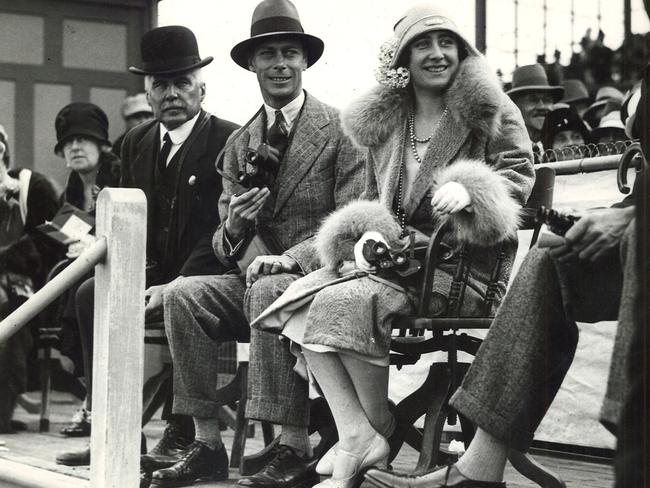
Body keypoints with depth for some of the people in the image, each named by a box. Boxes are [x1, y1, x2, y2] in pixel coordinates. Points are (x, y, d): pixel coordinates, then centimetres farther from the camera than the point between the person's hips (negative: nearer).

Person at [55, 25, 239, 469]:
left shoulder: (229, 141, -8)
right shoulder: (137, 143, 12)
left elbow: (225, 232, -15)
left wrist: (175, 285, -23)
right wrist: (143, 277, -7)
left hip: (207, 278, -5)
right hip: (154, 275, 6)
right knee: (91, 294, -19)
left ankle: (182, 434, -21)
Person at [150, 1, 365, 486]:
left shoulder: (342, 129, -3)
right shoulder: (240, 143, 13)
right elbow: (226, 243, 11)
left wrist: (293, 257, -24)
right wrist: (233, 228, -14)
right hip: (256, 277, 5)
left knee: (267, 292, -35)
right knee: (183, 294, -19)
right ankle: (207, 443, -16)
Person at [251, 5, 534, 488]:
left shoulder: (490, 110, 4)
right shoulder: (383, 122, 17)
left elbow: (518, 174, -2)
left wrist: (469, 191, -23)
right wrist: (368, 235, -1)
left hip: (462, 265, -6)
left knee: (346, 301, -29)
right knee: (299, 299, -20)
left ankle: (380, 428, -10)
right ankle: (355, 435, -27)